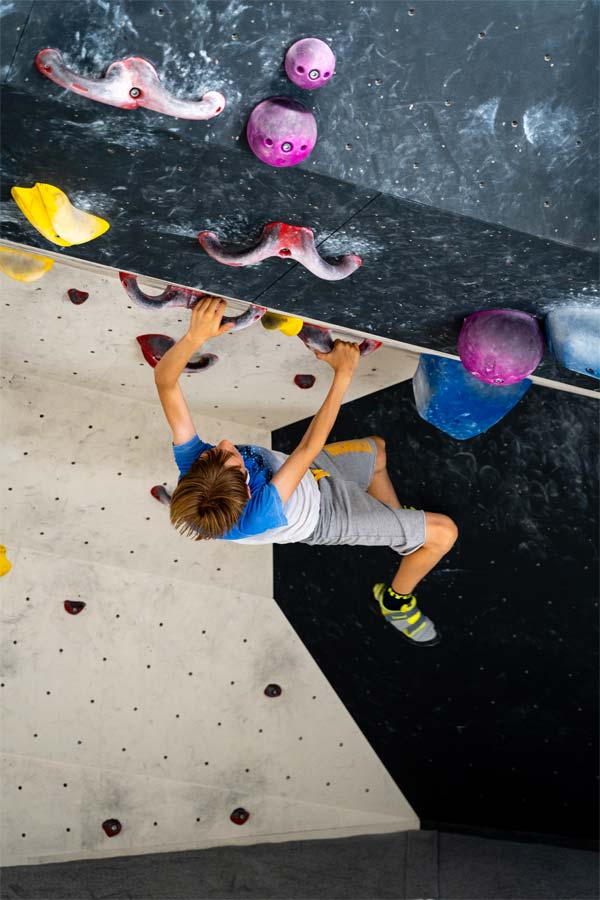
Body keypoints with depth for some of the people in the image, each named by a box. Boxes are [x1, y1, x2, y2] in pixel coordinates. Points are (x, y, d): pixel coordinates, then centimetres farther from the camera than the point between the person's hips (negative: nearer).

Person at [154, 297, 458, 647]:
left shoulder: (189, 461, -35)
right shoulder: (258, 517, -48)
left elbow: (165, 380, -38)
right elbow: (311, 446, -45)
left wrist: (194, 337, -56)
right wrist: (344, 373, -41)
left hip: (303, 471, 7)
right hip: (325, 512, -6)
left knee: (377, 447, 30)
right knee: (444, 531, 1)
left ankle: (398, 521, 53)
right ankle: (396, 600, 28)